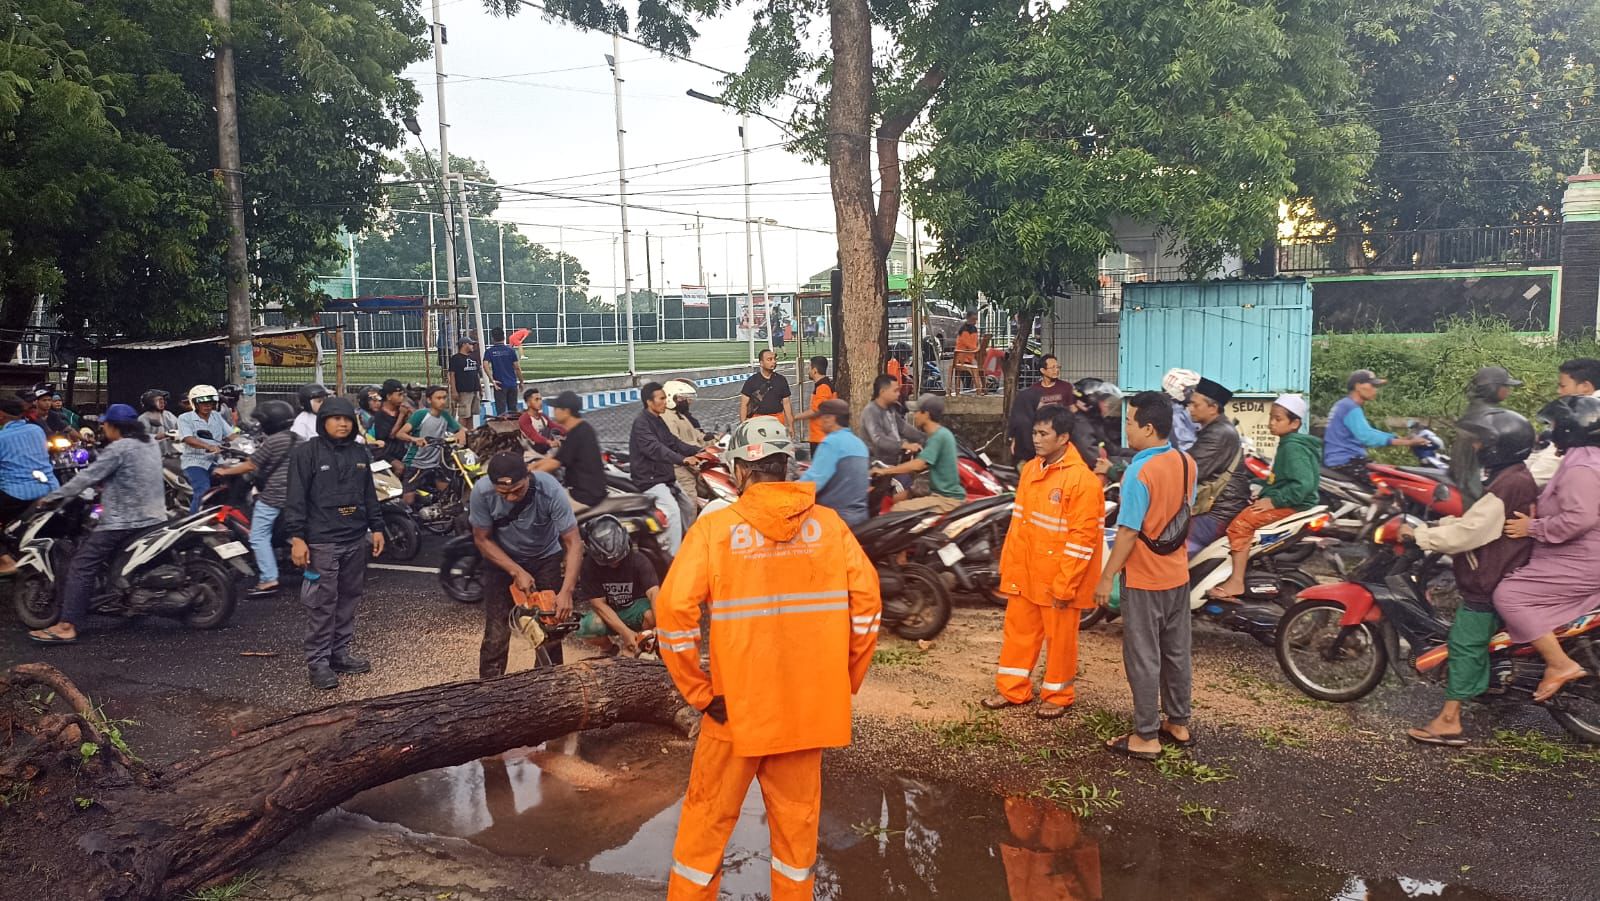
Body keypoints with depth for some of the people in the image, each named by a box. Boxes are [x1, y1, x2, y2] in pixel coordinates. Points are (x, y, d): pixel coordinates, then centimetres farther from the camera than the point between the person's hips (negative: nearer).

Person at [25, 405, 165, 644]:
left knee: (81, 566, -8)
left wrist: (51, 497, -4)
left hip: (124, 522, -9)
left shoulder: (118, 448, -13)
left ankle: (66, 627, -15)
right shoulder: (151, 444, 12)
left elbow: (87, 477, -12)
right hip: (154, 519, 9)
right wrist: (106, 486, 29)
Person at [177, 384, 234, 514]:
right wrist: (209, 447, -37)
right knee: (204, 491, -25)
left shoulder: (217, 416, 14)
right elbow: (188, 439, -19)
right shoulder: (185, 419, -3)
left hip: (216, 461, 5)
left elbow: (230, 435, 8)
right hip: (195, 461, -5)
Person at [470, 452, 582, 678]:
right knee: (496, 635, -7)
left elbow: (574, 543, -28)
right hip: (502, 560, 0)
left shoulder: (550, 490, -33)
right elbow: (482, 539, -14)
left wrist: (566, 592, -36)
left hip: (546, 559, 0)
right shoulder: (482, 492, -29)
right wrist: (517, 572, -22)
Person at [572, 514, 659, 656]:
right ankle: (609, 645, 3)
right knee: (585, 629, -33)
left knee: (652, 615, -35)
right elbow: (599, 604, -18)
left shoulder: (639, 561, -18)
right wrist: (626, 632, -30)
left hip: (634, 609, 0)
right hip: (607, 613, 0)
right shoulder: (589, 566, -16)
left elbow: (653, 593, -30)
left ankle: (635, 646, -3)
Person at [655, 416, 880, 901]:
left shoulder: (715, 527, -9)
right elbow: (866, 601, -4)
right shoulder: (828, 523, -3)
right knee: (797, 815, 16)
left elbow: (674, 612, -16)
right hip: (809, 703, 2)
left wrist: (699, 692, -6)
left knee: (709, 813, 15)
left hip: (738, 703, -2)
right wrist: (845, 680, 6)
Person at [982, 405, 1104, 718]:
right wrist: (1009, 568, 9)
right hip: (1026, 573, 7)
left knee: (1060, 637, 9)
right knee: (1018, 630, 15)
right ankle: (1012, 689, 30)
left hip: (1058, 577, -6)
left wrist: (1065, 585, -18)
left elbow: (1082, 539, -19)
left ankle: (1057, 695, 27)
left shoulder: (1083, 480, -19)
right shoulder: (1030, 469, 3)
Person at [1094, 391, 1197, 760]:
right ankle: (1179, 724, 30)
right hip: (1177, 575, 8)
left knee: (1143, 658, 2)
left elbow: (1129, 532, -22)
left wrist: (1106, 577, -14)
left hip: (1144, 579, -8)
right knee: (1176, 652, 18)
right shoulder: (1186, 463, 0)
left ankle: (1146, 737, 11)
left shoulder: (1139, 472, -23)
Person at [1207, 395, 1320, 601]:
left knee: (1241, 523, -23)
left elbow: (1303, 484, -27)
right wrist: (1265, 493, 13)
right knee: (1239, 513, 14)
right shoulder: (1287, 444, 17)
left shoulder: (1294, 448, -17)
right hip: (1282, 501, 11)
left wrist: (1273, 501, -24)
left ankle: (1236, 582, -26)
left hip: (1293, 505, -11)